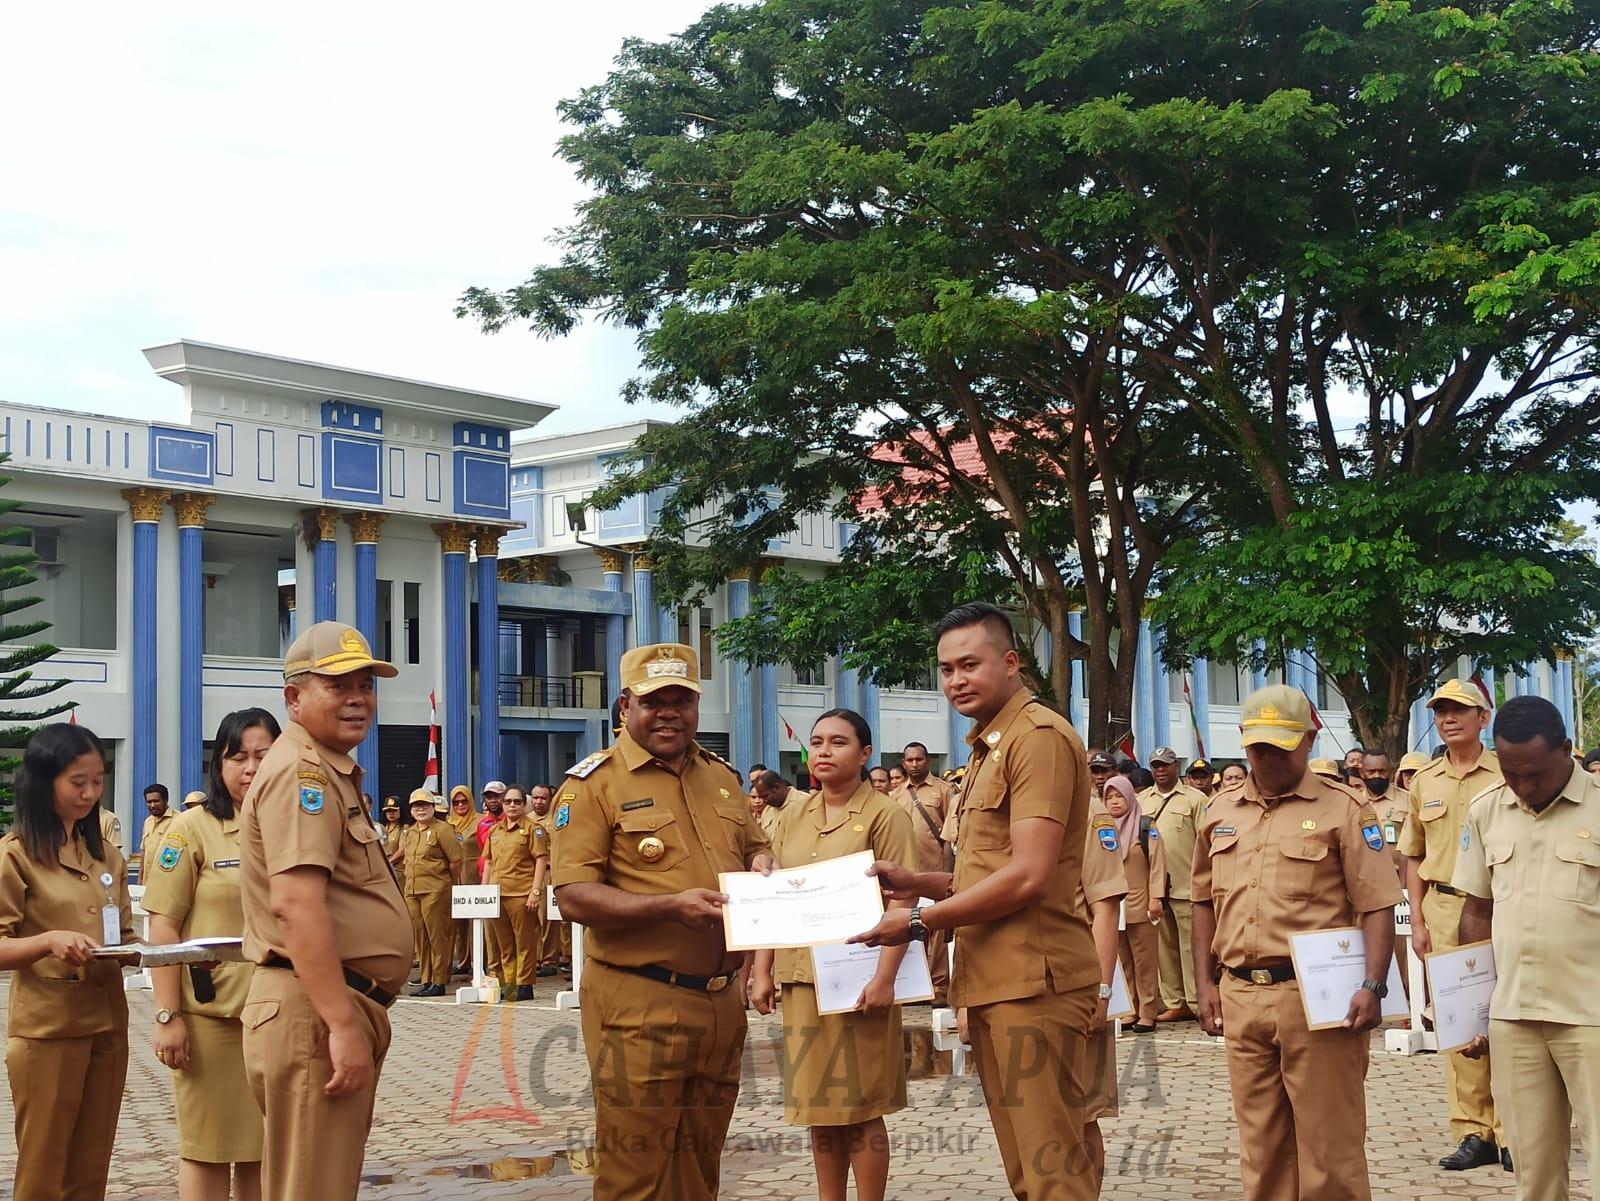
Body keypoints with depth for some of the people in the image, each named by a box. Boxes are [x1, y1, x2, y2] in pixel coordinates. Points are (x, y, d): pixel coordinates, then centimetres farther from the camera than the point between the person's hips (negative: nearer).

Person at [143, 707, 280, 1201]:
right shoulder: (192, 829, -4)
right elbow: (163, 927, -7)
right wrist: (167, 1016, -12)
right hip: (212, 1013, -4)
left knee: (266, 1146, 10)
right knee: (208, 1146, 4)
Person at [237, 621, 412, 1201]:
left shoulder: (332, 773, 21)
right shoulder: (302, 771, -12)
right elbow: (296, 904, -24)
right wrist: (344, 1025, -28)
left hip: (339, 1010, 11)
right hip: (316, 1011, -11)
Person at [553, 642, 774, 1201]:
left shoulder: (722, 777, 13)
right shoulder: (594, 783, -7)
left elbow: (755, 847, 26)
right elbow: (573, 898, -14)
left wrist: (763, 866, 1)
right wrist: (670, 907, -25)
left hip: (722, 1002, 6)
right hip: (639, 1008, -6)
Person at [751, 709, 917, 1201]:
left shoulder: (884, 815, -5)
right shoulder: (793, 818, 11)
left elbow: (901, 903, -11)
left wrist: (884, 977, -19)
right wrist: (762, 972, 6)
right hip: (801, 977, 5)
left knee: (861, 1108, 1)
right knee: (819, 1105, 11)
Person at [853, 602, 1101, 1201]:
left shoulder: (1038, 736, -11)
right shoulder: (989, 747, 20)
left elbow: (1029, 877, -19)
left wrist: (919, 920, -12)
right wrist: (918, 882, 9)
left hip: (1033, 980, -10)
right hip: (996, 983, 10)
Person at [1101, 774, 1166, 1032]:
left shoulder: (1146, 827, -1)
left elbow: (1157, 864, -5)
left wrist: (1156, 898, -12)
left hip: (1141, 906, -4)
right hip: (1113, 906, 4)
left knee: (1144, 962, -2)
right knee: (1124, 962, 7)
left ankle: (1148, 1014, 2)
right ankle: (1132, 1011, 14)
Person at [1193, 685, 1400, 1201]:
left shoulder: (1343, 809, -3)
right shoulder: (1221, 811, 12)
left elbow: (1378, 906, -7)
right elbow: (1205, 902, 18)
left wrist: (1373, 987, -16)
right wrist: (1206, 983, 12)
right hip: (1240, 997, 5)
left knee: (1329, 1144, 1)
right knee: (1261, 1145, 13)